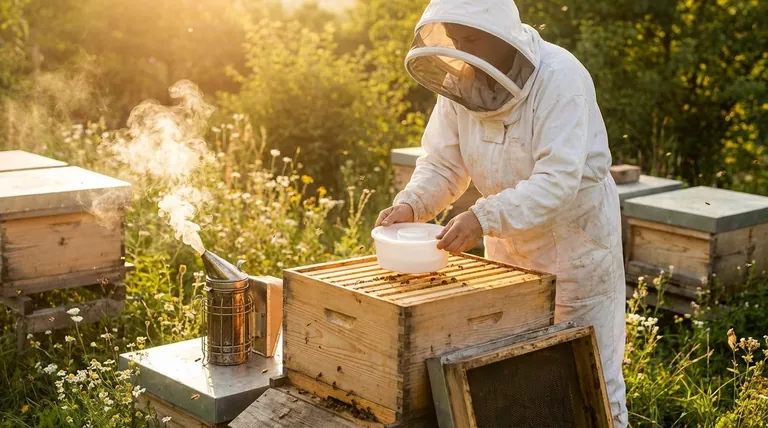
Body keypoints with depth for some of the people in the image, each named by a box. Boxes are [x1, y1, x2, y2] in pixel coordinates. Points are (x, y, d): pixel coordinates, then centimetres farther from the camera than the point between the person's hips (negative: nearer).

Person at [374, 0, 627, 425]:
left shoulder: (559, 77, -27)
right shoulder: (460, 82, -9)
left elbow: (558, 180, -34)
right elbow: (442, 165, -5)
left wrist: (483, 217, -45)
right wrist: (409, 205, -25)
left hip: (575, 235, -6)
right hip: (509, 241, 6)